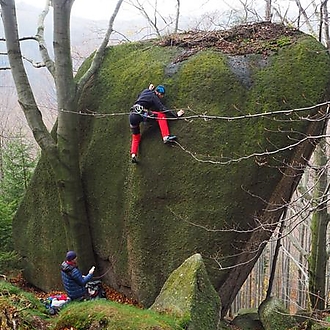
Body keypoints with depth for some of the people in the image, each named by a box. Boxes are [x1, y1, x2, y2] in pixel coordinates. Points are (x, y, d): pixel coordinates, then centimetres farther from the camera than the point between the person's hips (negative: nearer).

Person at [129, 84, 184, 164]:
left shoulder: (145, 91, 24)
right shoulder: (154, 97, 6)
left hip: (132, 115, 7)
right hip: (141, 113, -7)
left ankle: (133, 155, 0)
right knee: (161, 115, 0)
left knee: (136, 137, 20)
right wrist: (176, 114, -3)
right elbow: (163, 109, -2)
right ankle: (166, 137, -13)